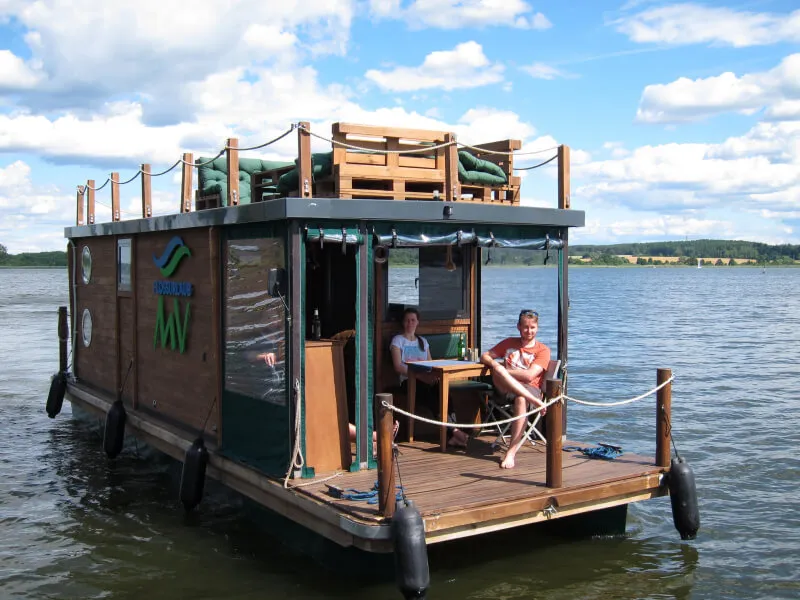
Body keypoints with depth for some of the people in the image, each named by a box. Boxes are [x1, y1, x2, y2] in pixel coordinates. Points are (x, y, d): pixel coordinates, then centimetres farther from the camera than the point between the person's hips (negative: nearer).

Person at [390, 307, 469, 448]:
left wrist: (433, 376, -6)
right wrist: (421, 376, -16)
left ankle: (453, 435, -46)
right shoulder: (398, 340, 9)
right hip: (408, 381, -3)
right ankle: (452, 431, -42)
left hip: (426, 380, 4)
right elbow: (398, 367, -4)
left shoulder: (423, 341, 26)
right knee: (426, 391, -37)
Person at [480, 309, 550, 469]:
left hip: (529, 388, -3)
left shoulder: (543, 350, 6)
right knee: (498, 371, -31)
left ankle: (511, 452, -45)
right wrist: (495, 365, -7)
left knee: (521, 399, -41)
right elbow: (484, 356, 17)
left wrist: (504, 370, -6)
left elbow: (529, 375, -8)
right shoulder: (509, 343, 20)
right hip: (505, 388, 3)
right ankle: (535, 402, -40)